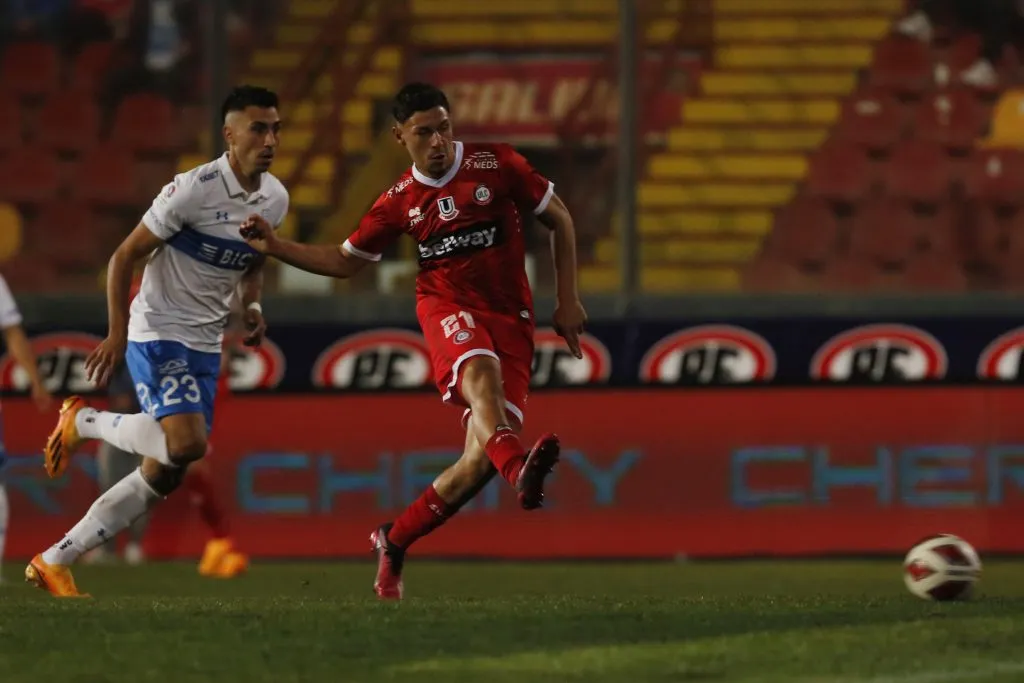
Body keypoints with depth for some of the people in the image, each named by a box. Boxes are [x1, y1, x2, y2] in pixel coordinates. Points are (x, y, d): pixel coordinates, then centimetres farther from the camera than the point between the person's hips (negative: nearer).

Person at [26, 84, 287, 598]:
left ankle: (54, 563, 14)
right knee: (187, 443, -27)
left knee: (163, 477, 5)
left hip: (205, 346, 8)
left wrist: (252, 306, 2)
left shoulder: (275, 199, 4)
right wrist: (117, 334, -19)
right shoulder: (193, 189, -18)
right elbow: (125, 257, -12)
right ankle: (84, 421, 0)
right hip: (158, 334, -8)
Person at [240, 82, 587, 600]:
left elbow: (559, 220, 10)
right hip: (446, 307, 0)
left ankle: (394, 542, 9)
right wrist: (275, 247, 6)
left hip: (511, 317, 0)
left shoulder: (497, 166, -1)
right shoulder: (401, 202, 6)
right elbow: (344, 261, 18)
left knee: (480, 460, -12)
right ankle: (518, 469, -67)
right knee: (482, 373, -39)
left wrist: (567, 300, 6)